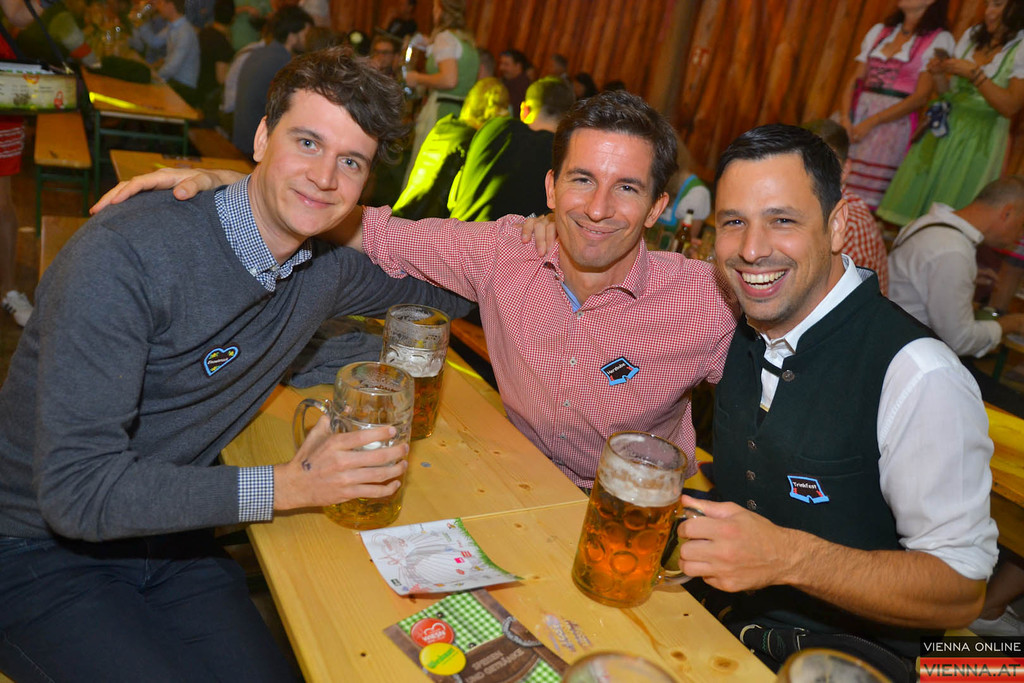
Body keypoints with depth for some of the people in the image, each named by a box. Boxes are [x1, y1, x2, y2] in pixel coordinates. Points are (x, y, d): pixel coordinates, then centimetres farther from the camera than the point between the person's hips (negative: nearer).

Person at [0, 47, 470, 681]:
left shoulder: (328, 268, -5)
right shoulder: (125, 254, -25)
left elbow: (434, 289, 15)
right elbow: (76, 489, -27)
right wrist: (288, 486, -29)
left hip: (169, 535, 5)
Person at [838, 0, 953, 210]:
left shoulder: (940, 40, 2)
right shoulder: (879, 30, 18)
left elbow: (921, 97, -6)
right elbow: (855, 80, 12)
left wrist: (871, 122, -13)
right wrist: (844, 117, -6)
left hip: (895, 121, -4)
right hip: (856, 114, 5)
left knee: (861, 203, -13)